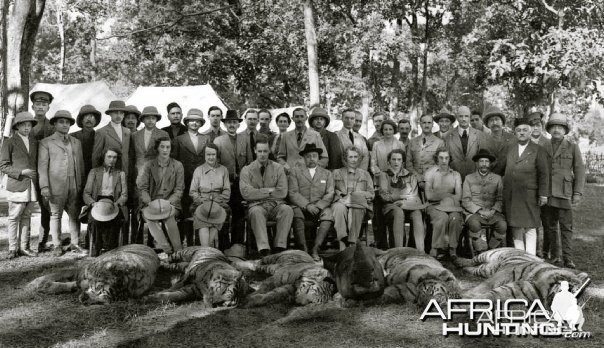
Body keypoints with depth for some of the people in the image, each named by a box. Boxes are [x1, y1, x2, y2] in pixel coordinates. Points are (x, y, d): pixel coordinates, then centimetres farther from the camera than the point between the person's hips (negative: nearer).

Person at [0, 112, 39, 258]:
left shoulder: (34, 143, 14)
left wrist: (36, 175, 6)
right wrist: (21, 172, -15)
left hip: (32, 186, 4)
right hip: (16, 186, -4)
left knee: (26, 216, 7)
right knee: (14, 217, -1)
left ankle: (24, 247, 12)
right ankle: (13, 248, 7)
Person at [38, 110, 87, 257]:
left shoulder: (76, 142, 17)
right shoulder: (46, 143, 5)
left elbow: (81, 165, 14)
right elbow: (42, 166, -1)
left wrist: (82, 184, 6)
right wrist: (44, 186, -9)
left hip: (75, 186, 3)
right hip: (56, 185, -3)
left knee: (75, 215, 3)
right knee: (55, 215, 3)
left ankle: (75, 244, 12)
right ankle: (56, 245, 12)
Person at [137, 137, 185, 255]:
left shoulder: (178, 166, 8)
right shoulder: (148, 165, 9)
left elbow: (179, 189, 3)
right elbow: (142, 187, 3)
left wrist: (168, 202, -14)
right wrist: (150, 203, -15)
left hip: (170, 204, -1)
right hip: (151, 203, 1)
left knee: (169, 215, -33)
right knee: (148, 215, -32)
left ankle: (179, 252, -28)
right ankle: (166, 249, -38)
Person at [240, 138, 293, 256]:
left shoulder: (278, 168, 11)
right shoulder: (246, 170, 8)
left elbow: (282, 192, -1)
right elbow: (246, 193, -7)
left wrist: (260, 192, -2)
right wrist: (269, 191, -6)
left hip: (276, 204, 2)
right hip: (257, 205, -1)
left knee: (287, 209, -30)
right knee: (256, 212, -36)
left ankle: (279, 248, -29)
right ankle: (264, 250, -40)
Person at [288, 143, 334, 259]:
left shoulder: (327, 174, 19)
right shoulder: (295, 172, 14)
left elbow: (330, 194, 7)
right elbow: (292, 193, 2)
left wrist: (318, 206, -12)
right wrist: (307, 205, -14)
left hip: (320, 207, 1)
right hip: (301, 207, -1)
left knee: (328, 214, -31)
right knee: (296, 212, -34)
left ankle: (315, 249, -31)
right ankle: (303, 249, -31)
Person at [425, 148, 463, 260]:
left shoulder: (456, 175, 13)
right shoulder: (430, 173, 6)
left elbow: (458, 196, 1)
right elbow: (429, 195, -5)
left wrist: (439, 196, -5)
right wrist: (448, 195, -1)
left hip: (452, 206, 2)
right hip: (435, 206, -2)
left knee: (455, 218, -31)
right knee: (442, 218, -33)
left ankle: (452, 248, -16)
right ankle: (437, 249, -19)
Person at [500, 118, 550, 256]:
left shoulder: (538, 151, 3)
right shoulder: (510, 150, 15)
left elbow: (544, 174, -1)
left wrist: (543, 194, -7)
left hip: (529, 196, -3)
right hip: (510, 196, 4)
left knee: (530, 229, -1)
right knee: (516, 229, 5)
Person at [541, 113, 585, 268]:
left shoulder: (573, 147, 7)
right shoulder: (544, 149, 12)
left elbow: (579, 170, 4)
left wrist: (578, 193, -4)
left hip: (564, 193, -2)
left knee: (566, 227, -5)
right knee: (549, 226, 5)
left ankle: (568, 260, -4)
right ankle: (554, 257, 13)